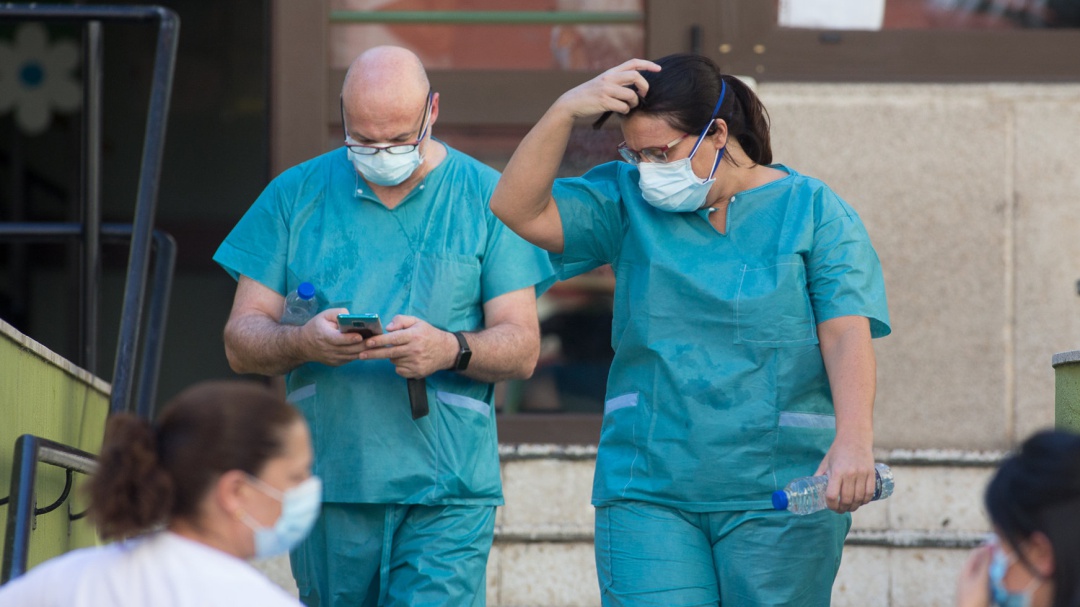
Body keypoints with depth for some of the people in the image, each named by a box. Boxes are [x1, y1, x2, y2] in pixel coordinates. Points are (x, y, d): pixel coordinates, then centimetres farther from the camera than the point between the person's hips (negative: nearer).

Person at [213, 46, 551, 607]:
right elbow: (241, 341, 4)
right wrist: (303, 342, -19)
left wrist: (450, 350, -22)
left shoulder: (485, 198, 4)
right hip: (328, 487, 2)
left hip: (446, 496, -2)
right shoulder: (295, 195, 7)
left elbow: (521, 348, 1)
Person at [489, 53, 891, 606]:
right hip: (647, 493, 2)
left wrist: (853, 441, -25)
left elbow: (848, 336, -9)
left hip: (777, 496, -2)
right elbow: (518, 211, -1)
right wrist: (565, 111, -14)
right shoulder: (628, 200, 9)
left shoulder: (814, 212, 2)